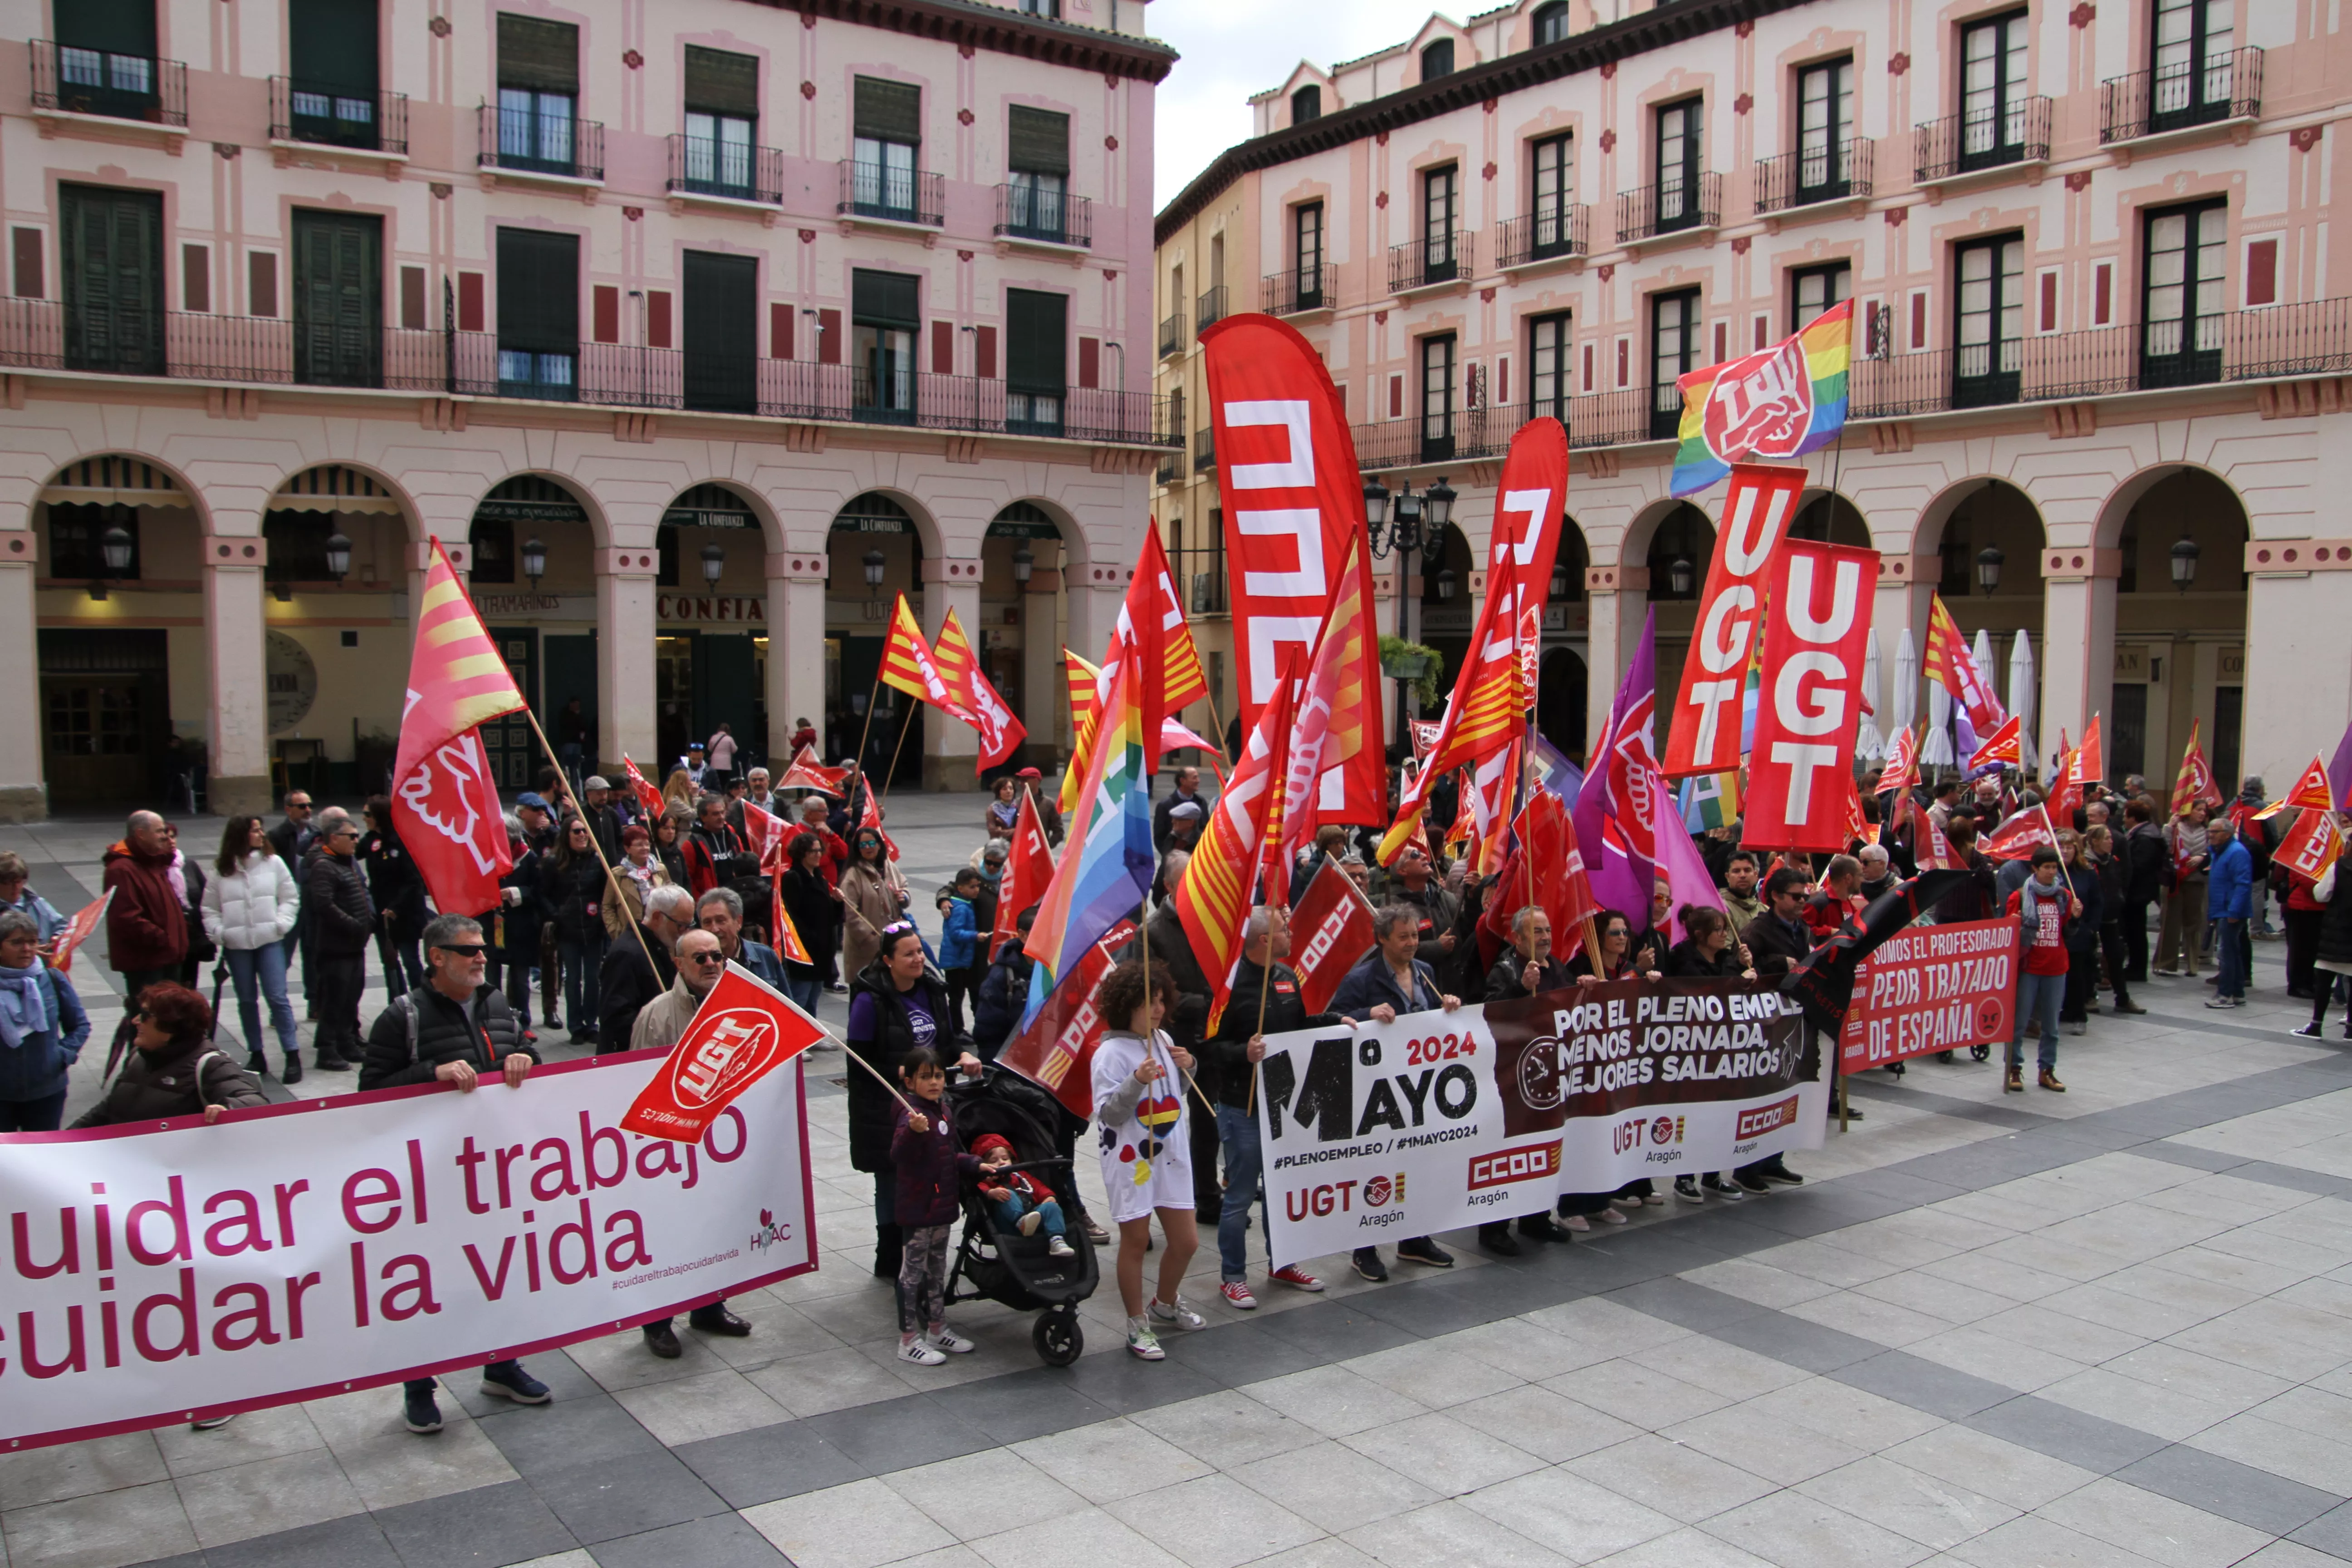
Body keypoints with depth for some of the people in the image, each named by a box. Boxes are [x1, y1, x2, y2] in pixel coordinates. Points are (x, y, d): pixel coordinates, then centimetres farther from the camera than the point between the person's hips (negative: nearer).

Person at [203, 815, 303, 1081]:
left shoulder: (273, 862, 0)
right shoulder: (222, 870, 2)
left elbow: (291, 899, 4)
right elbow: (210, 908, 8)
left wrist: (280, 924, -8)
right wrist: (219, 932, -5)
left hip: (269, 941, -2)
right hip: (237, 945, 2)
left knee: (277, 997, -7)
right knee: (247, 1001, 10)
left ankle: (293, 1056, -4)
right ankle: (256, 1056, 20)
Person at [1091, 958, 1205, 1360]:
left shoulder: (1163, 1039, 7)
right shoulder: (1111, 1052, -15)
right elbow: (1108, 1114, -18)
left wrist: (1187, 1067, 2)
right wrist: (1137, 1081, -31)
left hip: (1171, 1155, 7)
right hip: (1131, 1161, -6)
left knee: (1186, 1240, 11)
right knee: (1135, 1241, 4)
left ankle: (1166, 1304, 36)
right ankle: (1138, 1325, 19)